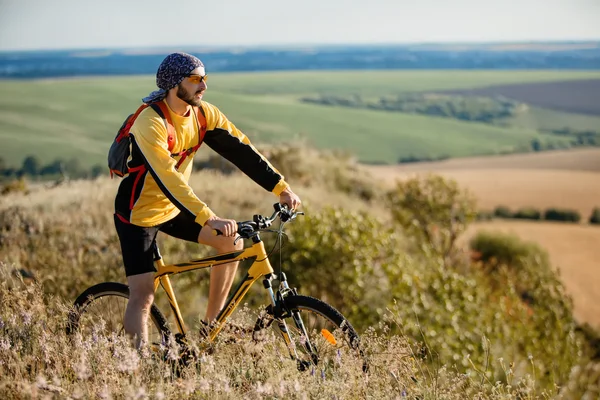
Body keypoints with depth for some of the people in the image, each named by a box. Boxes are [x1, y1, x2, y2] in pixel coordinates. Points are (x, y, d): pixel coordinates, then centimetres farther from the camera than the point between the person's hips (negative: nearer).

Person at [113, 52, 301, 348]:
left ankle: (211, 327, 13)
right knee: (143, 295, -13)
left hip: (173, 209, 7)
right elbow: (167, 178, -38)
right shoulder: (150, 123, -28)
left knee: (231, 244, 1)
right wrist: (209, 219, -46)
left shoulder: (204, 113, -7)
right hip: (139, 214, -7)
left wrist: (281, 188, -17)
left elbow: (241, 151, -8)